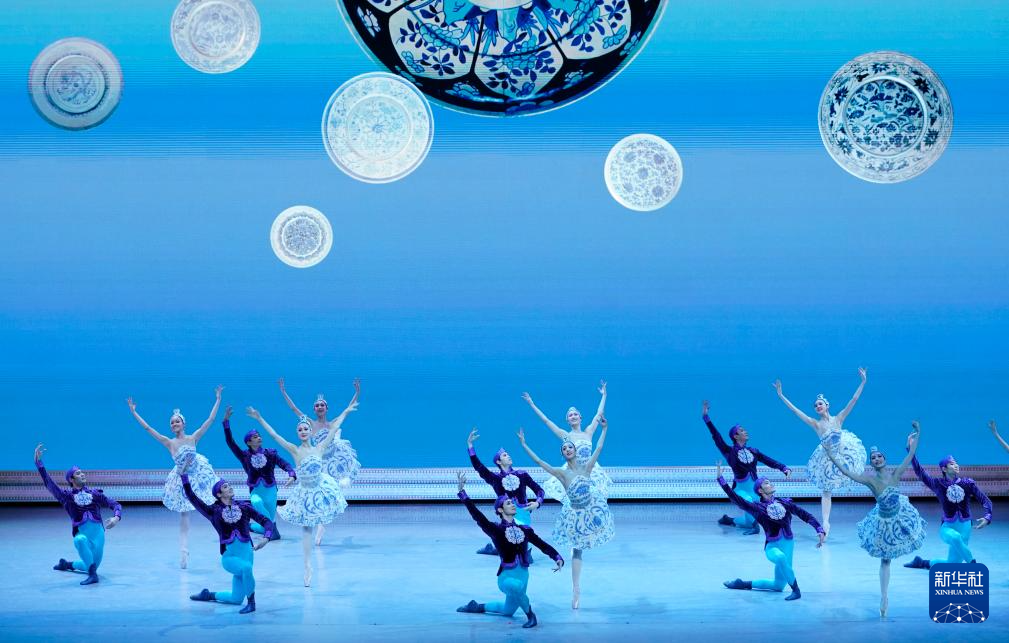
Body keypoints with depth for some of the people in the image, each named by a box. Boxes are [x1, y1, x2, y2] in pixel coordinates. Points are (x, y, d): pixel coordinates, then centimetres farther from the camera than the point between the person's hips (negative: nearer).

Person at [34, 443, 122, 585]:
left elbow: (115, 505, 6)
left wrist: (116, 518, -17)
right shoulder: (67, 495, 5)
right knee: (80, 540, -40)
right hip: (81, 534, -3)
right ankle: (92, 574, -32)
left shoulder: (95, 493, 9)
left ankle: (68, 564, 43)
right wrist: (38, 462, -14)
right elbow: (48, 482, -5)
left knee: (91, 566, 11)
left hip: (98, 532, 3)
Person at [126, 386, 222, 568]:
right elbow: (147, 428, -8)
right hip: (182, 481, 0)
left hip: (198, 475, 0)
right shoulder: (169, 443, -8)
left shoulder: (193, 438, -9)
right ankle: (184, 554, 7)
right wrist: (133, 412, -9)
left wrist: (218, 400, -11)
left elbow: (210, 420, -10)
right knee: (183, 519, 4)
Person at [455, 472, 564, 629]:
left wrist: (558, 558, -11)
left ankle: (478, 607, 44)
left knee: (508, 611, 20)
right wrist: (462, 491, -29)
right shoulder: (496, 529, -10)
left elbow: (542, 545, 5)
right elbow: (477, 515, -21)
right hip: (506, 576, -5)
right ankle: (530, 615, -16)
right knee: (516, 586, -41)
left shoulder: (525, 529, 3)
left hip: (523, 574, 5)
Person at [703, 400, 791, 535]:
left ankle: (730, 520, 39)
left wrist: (784, 468, -16)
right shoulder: (730, 452, -9)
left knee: (749, 521, 12)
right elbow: (716, 436, -18)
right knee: (748, 500, -39)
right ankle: (754, 526, -22)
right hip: (740, 490, -5)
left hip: (754, 489, 5)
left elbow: (769, 461, 0)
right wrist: (706, 417, -25)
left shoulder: (752, 451, 4)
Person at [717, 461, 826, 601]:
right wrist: (720, 479, -19)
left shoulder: (785, 503, 3)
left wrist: (819, 530, -9)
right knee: (780, 557, -41)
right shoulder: (757, 508, -5)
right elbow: (735, 498, -13)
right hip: (772, 547, -4)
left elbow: (805, 515, 5)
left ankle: (744, 584, 28)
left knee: (779, 586, 10)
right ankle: (796, 590, -27)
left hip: (787, 544, 4)